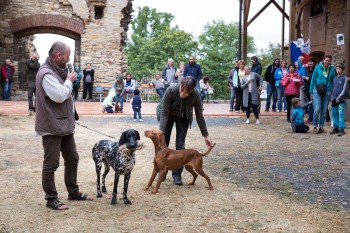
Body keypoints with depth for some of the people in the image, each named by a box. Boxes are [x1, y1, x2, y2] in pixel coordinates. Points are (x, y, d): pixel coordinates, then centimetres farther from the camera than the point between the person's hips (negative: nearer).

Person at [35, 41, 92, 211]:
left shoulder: (57, 71, 14)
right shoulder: (46, 74, -18)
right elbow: (59, 96, -26)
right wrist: (69, 81, -13)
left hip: (64, 125, 10)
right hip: (52, 127, -10)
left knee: (72, 159, 16)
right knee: (51, 164, 0)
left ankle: (73, 192, 29)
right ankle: (51, 199, 10)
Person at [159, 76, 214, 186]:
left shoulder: (195, 95, -32)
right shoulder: (171, 90, -36)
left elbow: (199, 116, -18)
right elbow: (164, 113, -28)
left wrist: (206, 135, -13)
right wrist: (161, 132, -34)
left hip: (183, 118, 1)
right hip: (169, 115, 0)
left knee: (180, 145, -4)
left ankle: (177, 174, 7)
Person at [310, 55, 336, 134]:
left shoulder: (332, 70, 4)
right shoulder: (317, 68, -1)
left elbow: (333, 82, 9)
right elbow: (313, 80, 1)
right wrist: (311, 92, -1)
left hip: (327, 92, 3)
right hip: (317, 91, -3)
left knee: (324, 111, 7)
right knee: (317, 109, -13)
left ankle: (321, 127, 17)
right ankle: (315, 127, -2)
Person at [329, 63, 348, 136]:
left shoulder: (344, 78, -3)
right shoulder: (335, 78, 15)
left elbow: (345, 89, -9)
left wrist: (339, 98, -12)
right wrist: (332, 98, 10)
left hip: (341, 100, -6)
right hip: (334, 100, 6)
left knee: (341, 114, -8)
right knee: (334, 113, 8)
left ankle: (341, 129, -6)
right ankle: (336, 127, 17)